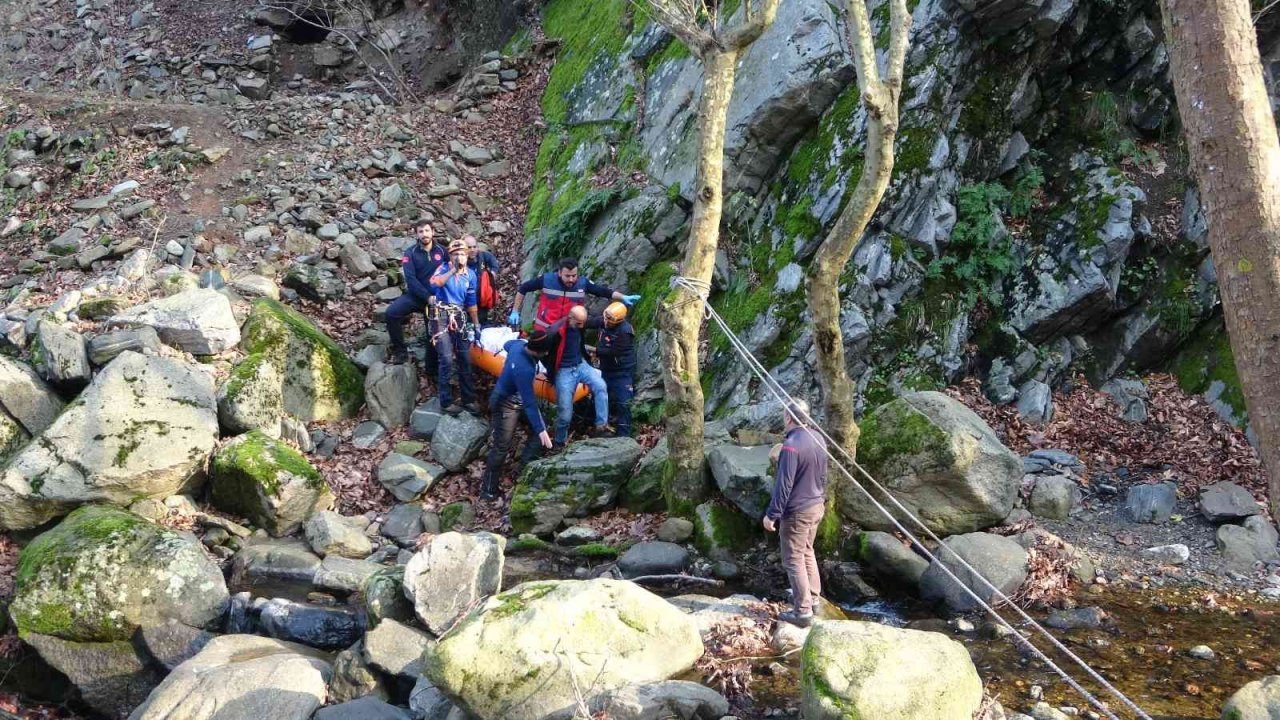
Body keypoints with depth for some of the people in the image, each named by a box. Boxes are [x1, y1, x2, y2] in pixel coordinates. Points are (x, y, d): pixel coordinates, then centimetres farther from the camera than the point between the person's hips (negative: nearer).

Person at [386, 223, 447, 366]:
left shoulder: (442, 251, -1)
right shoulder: (411, 253, -6)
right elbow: (410, 279, -15)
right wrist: (427, 296, -24)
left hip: (436, 298, 1)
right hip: (415, 295, -1)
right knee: (391, 312, -26)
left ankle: (432, 369, 17)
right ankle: (400, 351, -15)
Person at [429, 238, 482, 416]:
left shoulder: (470, 274, 7)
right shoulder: (444, 268, -7)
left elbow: (471, 303, 13)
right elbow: (434, 283, -31)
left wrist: (476, 326, 13)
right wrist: (453, 270, -34)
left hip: (459, 317, 5)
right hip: (441, 316, -5)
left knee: (465, 359, 6)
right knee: (447, 359, -10)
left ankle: (469, 399, 16)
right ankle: (447, 401, -2)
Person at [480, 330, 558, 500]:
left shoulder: (519, 344, -15)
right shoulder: (524, 369, -39)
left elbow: (507, 345, 13)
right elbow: (529, 403, -34)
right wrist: (540, 430, -31)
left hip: (519, 397, 9)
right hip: (506, 403, -9)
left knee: (539, 428, 10)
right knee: (502, 446, -4)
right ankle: (488, 490, 6)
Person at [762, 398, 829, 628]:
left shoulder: (792, 444, -23)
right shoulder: (818, 439, 2)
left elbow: (784, 484, -23)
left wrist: (772, 514, -17)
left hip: (797, 511, -8)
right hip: (817, 506, 8)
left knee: (794, 560, 0)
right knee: (807, 552, 23)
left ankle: (803, 611, 3)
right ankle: (813, 598, 33)